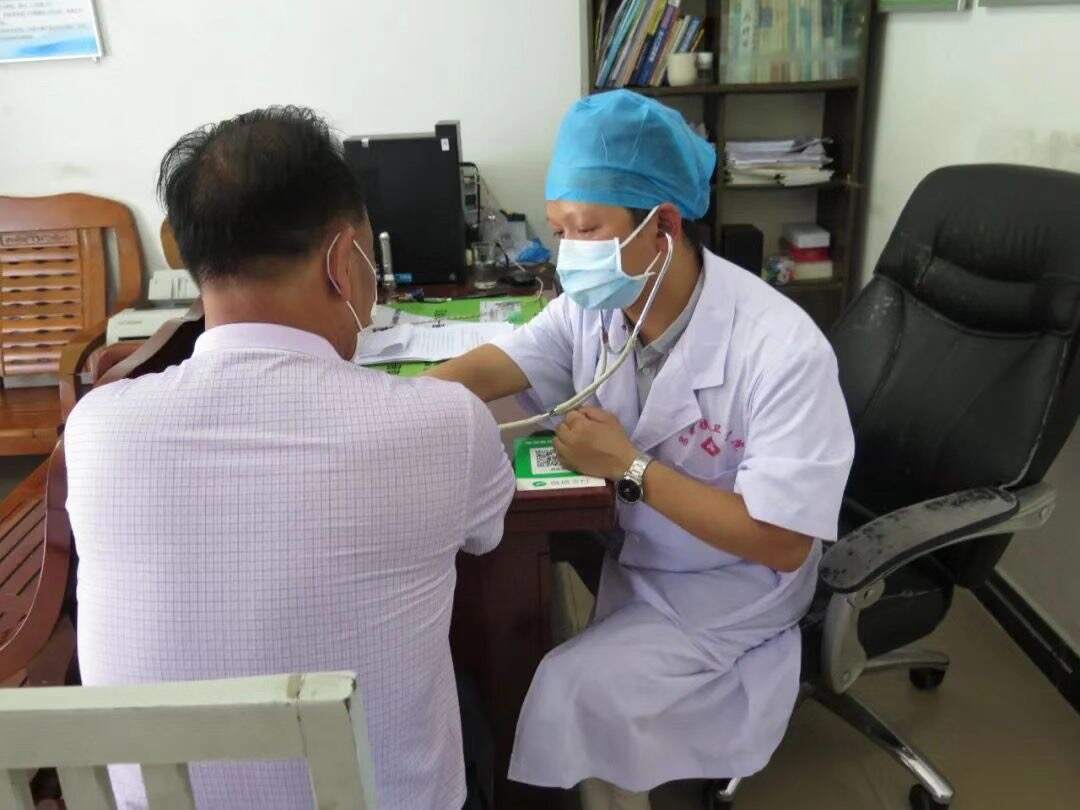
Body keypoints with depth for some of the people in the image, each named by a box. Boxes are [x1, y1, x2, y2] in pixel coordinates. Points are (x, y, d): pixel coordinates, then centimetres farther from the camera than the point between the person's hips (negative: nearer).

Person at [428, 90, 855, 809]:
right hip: (621, 544, 6)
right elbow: (493, 368, -3)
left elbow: (781, 543, -28)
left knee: (569, 692, -18)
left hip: (726, 587, -5)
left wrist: (630, 467, -28)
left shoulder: (781, 349, -30)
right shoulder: (596, 306, -13)